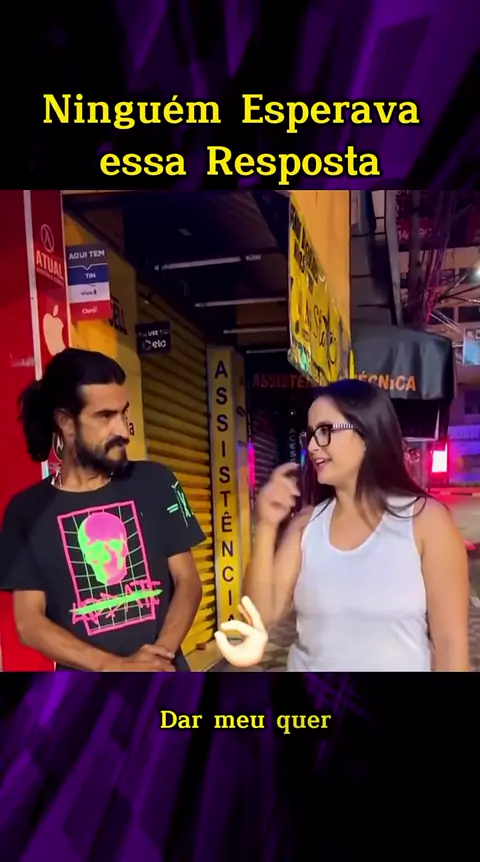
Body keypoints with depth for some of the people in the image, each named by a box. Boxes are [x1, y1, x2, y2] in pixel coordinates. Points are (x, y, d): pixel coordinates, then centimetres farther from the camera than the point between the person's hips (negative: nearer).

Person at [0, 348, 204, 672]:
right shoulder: (27, 510, -6)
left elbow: (188, 580, -3)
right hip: (84, 689, 0)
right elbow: (29, 621, -7)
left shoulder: (155, 482, -6)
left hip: (166, 669, 1)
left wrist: (162, 652, -17)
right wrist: (115, 666, -16)